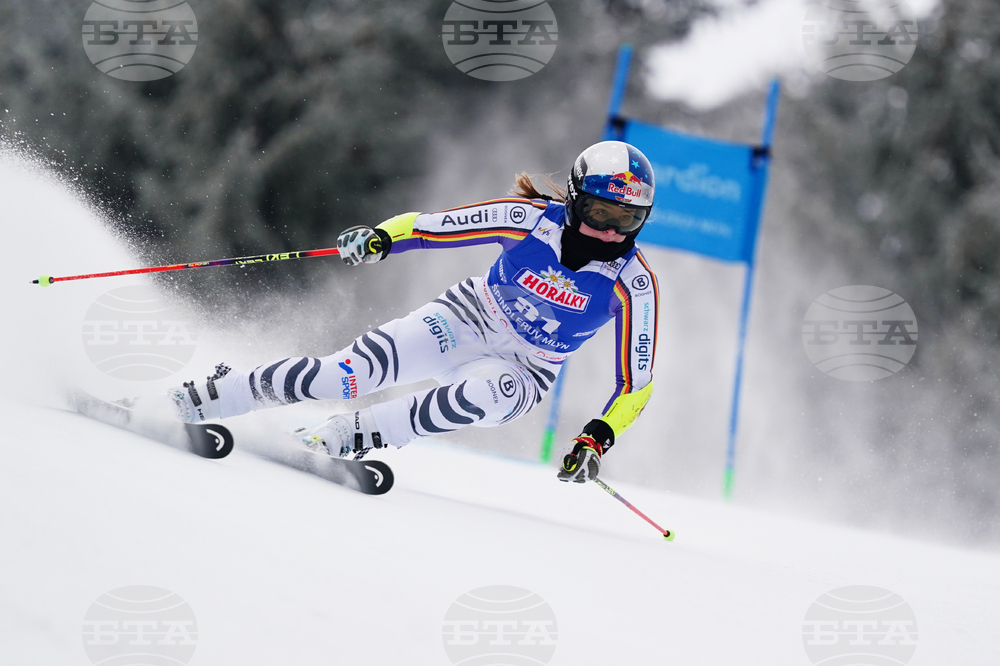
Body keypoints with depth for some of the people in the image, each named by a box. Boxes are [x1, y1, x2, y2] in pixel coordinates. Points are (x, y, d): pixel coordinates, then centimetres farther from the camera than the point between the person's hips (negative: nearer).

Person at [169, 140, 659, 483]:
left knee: (492, 394, -39)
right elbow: (428, 225, -12)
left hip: (522, 371, 0)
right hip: (466, 318, 0)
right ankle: (193, 403, -13)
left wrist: (597, 439, -29)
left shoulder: (632, 283, -19)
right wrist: (381, 239, -33)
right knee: (361, 366, -24)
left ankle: (345, 436, -27)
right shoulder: (533, 219, -18)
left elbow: (636, 382, -14)